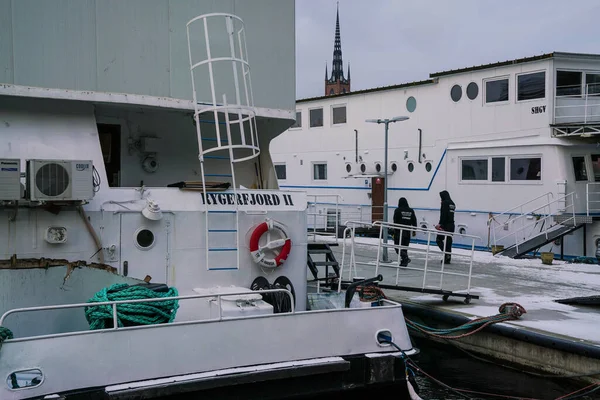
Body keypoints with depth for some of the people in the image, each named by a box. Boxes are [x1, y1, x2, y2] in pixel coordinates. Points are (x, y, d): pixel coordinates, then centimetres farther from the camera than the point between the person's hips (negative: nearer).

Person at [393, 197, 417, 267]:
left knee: (397, 246, 0)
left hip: (399, 231, -4)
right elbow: (414, 221, 7)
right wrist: (414, 231, 13)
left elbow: (395, 221, -8)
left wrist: (395, 230, -2)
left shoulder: (398, 210, -5)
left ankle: (405, 257, -20)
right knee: (405, 246, 11)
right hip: (407, 232, 4)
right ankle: (403, 262, 11)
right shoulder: (411, 211, 7)